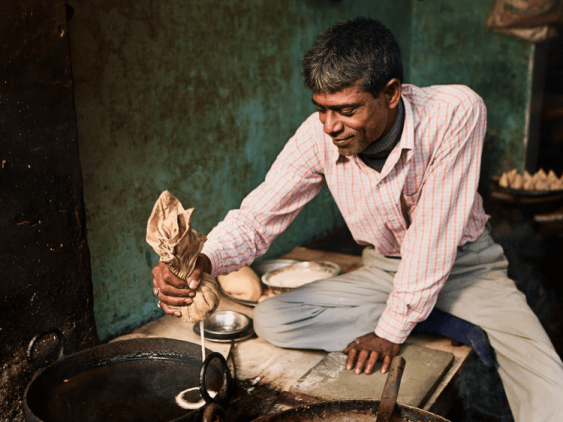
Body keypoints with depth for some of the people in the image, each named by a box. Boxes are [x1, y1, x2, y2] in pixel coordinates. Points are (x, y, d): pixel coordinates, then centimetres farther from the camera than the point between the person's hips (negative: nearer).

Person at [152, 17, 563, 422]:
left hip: (464, 263, -3)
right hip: (383, 268, 4)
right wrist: (203, 259, -39)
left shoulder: (455, 113, -28)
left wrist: (392, 329, -23)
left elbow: (433, 234, -26)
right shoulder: (318, 136, -19)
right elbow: (257, 218, -17)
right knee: (270, 321, -15)